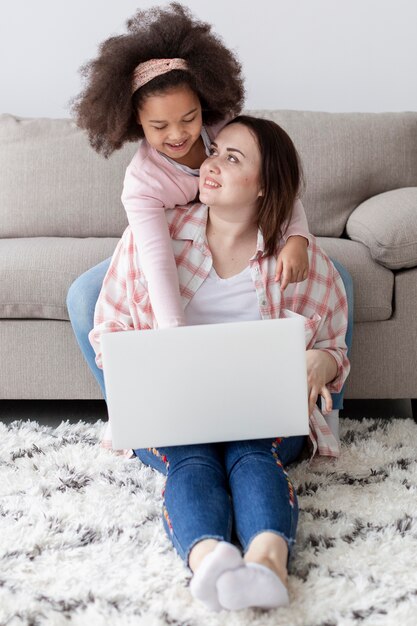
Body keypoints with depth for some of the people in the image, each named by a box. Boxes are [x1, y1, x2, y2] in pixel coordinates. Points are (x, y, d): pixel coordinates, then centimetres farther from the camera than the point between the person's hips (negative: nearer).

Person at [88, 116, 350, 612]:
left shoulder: (303, 259, 2)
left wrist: (321, 361, -14)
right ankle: (207, 558, -61)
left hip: (266, 410, 1)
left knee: (253, 452, -33)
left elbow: (333, 349, 12)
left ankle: (268, 558, -60)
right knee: (191, 458, -33)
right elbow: (108, 329, 9)